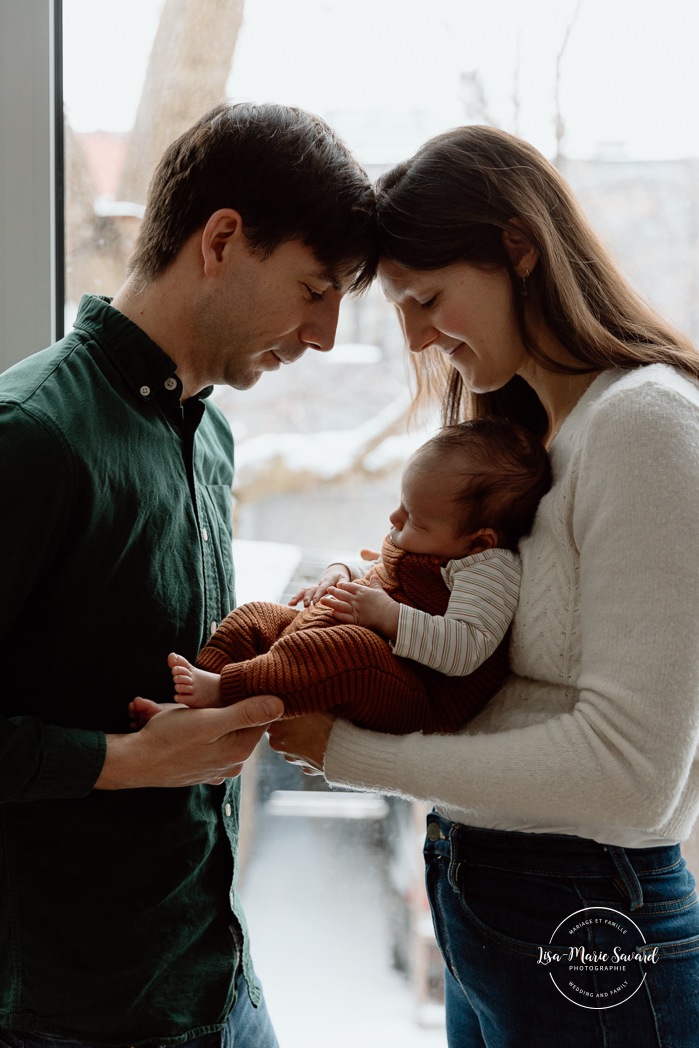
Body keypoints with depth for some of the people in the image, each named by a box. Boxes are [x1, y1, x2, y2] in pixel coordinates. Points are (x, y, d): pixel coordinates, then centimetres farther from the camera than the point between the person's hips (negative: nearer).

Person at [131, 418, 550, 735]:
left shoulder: (492, 570, -17)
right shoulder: (421, 548, 14)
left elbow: (465, 651, -28)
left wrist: (387, 615, -29)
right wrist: (342, 573, 12)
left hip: (416, 700, -11)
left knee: (351, 648, -42)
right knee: (255, 617, 7)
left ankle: (225, 689, -42)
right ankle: (186, 705, -11)